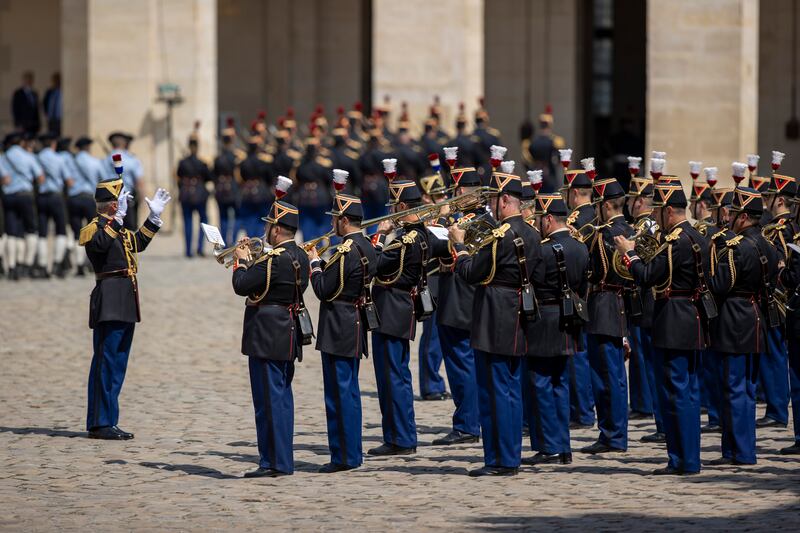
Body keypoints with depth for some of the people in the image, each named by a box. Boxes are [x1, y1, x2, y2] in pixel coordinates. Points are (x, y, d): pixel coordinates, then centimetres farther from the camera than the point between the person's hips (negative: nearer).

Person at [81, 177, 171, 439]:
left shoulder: (119, 230, 19)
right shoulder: (95, 228, -9)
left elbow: (138, 243, 37)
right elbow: (100, 243, -32)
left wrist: (154, 216, 33)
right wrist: (117, 218, -34)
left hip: (125, 306, 10)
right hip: (109, 304, -10)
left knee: (117, 365, 11)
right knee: (106, 363, -8)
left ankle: (108, 422, 16)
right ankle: (100, 423, -6)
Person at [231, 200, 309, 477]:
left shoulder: (274, 259, -20)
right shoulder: (300, 256, 8)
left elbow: (241, 286, -18)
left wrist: (241, 261, -2)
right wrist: (251, 261, 12)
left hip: (267, 337, -9)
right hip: (288, 337, 9)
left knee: (269, 398, -6)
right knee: (282, 397, 14)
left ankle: (273, 462, -5)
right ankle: (282, 460, 20)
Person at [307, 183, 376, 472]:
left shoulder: (346, 251, -20)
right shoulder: (367, 247, 9)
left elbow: (324, 290, -18)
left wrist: (315, 263, -5)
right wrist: (322, 263, 10)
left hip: (338, 330, -10)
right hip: (356, 327, 10)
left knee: (339, 392, -5)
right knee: (349, 391, 15)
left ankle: (344, 456, -2)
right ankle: (353, 452, 21)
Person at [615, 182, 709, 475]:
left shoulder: (676, 241, -17)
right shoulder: (699, 238, 12)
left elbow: (647, 277, -18)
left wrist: (629, 253, -4)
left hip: (673, 326, -10)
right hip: (694, 325, 10)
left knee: (675, 393, -5)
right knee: (689, 392, 13)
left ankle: (682, 461, -4)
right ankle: (690, 458, 17)